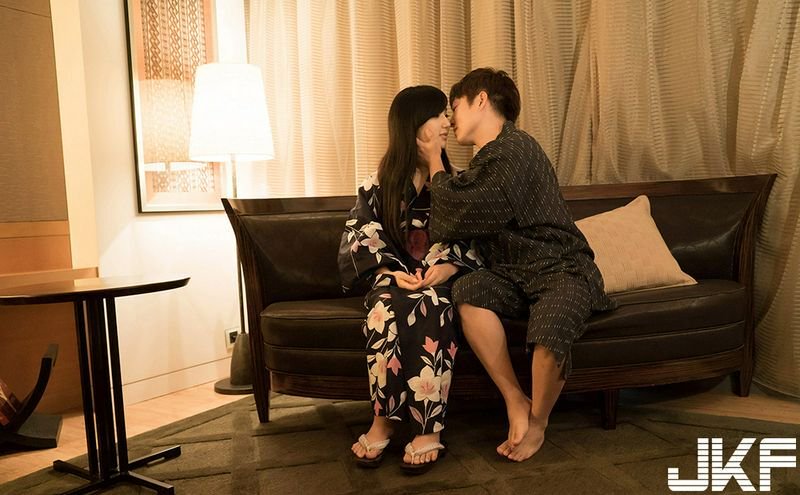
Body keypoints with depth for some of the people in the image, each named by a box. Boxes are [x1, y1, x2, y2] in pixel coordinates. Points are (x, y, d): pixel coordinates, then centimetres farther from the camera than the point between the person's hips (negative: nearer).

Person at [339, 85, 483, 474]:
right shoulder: (378, 185, 7)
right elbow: (358, 238, 2)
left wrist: (447, 267, -15)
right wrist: (393, 271, -15)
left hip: (442, 281, 0)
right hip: (395, 279, 0)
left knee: (431, 306, -36)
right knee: (387, 306, -36)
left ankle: (429, 430, -33)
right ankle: (383, 419, -26)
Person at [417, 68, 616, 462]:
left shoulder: (515, 149, -13)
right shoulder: (485, 160, 16)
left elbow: (459, 218, -17)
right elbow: (460, 232, 15)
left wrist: (434, 164, -4)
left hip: (561, 268, -7)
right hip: (514, 276, 7)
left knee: (548, 333, -35)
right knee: (467, 292, -24)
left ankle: (537, 422, -4)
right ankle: (515, 402, -14)